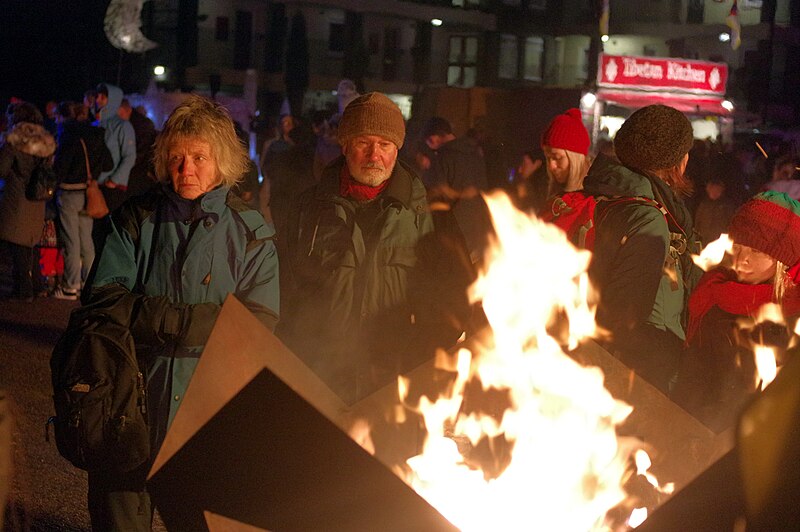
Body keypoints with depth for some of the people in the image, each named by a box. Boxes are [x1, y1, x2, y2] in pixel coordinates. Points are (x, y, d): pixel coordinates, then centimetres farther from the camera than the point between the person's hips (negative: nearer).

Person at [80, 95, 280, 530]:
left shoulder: (250, 232, 1)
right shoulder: (137, 219, 4)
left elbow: (259, 322, -9)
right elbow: (102, 300, -7)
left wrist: (165, 320, -16)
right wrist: (191, 320, -17)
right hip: (133, 395, 1)